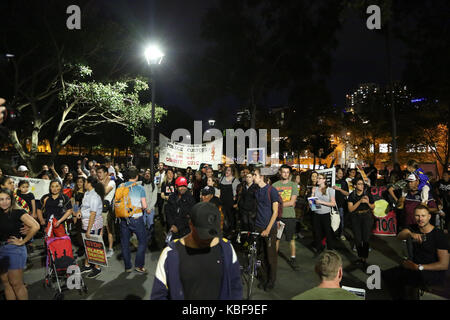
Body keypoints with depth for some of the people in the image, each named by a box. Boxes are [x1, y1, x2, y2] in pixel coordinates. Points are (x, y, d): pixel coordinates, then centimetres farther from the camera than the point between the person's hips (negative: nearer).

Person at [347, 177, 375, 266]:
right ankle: (360, 257, 21)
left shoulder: (368, 194, -4)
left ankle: (364, 258, 9)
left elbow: (373, 207, 7)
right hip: (356, 218, 1)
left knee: (366, 238, -3)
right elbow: (350, 209, -11)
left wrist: (368, 203, -15)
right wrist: (360, 201, -20)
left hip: (367, 217, -1)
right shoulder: (352, 195, -3)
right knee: (357, 239, 5)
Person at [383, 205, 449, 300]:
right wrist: (411, 234, -41)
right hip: (415, 267, 6)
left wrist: (418, 267, -17)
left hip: (434, 272, -6)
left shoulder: (439, 235, -11)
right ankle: (399, 298, 11)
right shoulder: (413, 228, 4)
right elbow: (399, 236, -19)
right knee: (386, 274, -9)